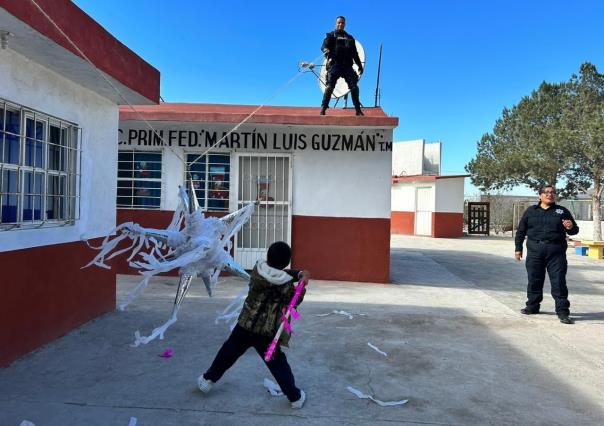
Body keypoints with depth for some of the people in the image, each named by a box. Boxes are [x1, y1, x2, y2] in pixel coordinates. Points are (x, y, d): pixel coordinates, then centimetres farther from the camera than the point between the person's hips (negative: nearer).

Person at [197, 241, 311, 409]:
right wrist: (303, 284, 6)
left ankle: (207, 380, 34)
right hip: (267, 331, -3)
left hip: (246, 323, 3)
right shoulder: (284, 284, -17)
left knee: (229, 352, 20)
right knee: (277, 364, 10)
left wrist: (299, 273, -6)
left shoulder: (259, 268, -6)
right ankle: (295, 397, 20)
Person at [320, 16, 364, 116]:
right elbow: (324, 46, -1)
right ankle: (323, 109, -14)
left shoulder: (350, 38, 26)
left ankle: (358, 110, -3)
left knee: (354, 86, -7)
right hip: (335, 64, -3)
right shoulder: (331, 35, 15)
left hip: (347, 65, 3)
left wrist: (360, 65, 20)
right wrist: (327, 51, -25)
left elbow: (355, 53, 28)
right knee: (330, 86, -15)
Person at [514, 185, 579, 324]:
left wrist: (571, 227, -12)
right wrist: (518, 248, 8)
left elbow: (574, 230, 12)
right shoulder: (531, 211, 11)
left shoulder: (562, 211, 10)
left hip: (556, 251, -1)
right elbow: (521, 231, 13)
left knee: (558, 281, -2)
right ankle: (532, 306, 22)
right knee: (534, 280, 8)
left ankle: (563, 311, 3)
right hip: (534, 250, 1)